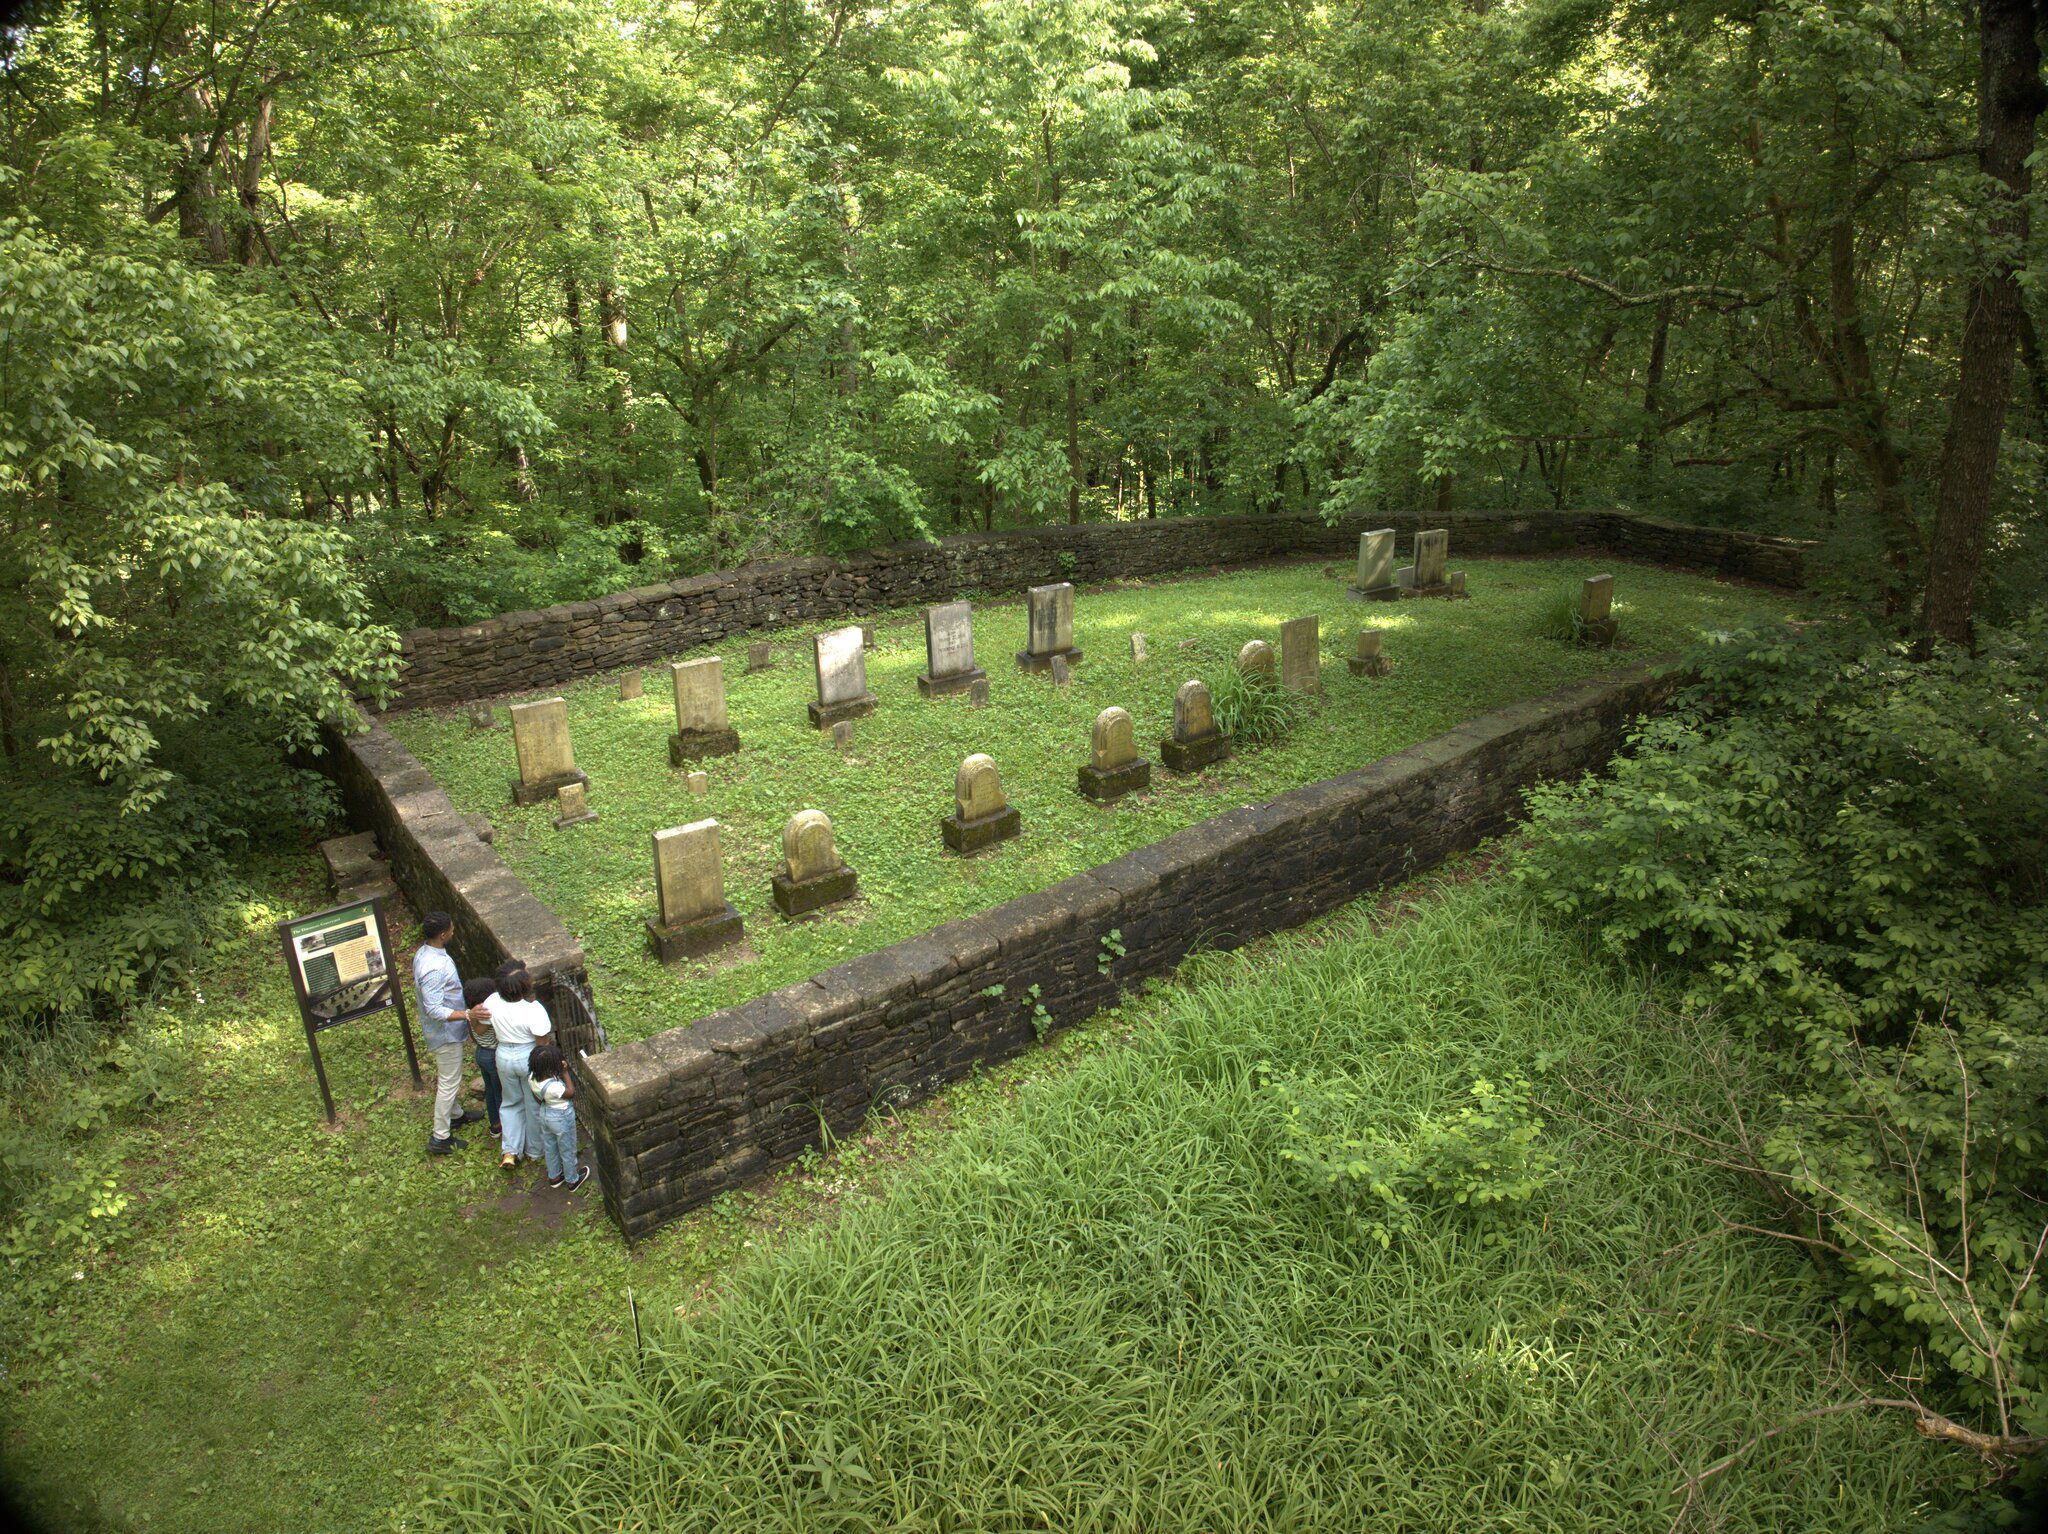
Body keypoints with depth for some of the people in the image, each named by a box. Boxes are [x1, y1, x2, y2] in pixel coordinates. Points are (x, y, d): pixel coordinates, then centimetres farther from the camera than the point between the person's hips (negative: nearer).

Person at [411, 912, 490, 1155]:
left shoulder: (425, 952, -3)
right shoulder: (434, 968, -35)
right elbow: (435, 1010, -34)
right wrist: (467, 1015, -40)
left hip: (440, 1031, 10)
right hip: (445, 1032, -10)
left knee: (446, 1077, 27)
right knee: (449, 1082, 4)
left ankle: (455, 1115, 46)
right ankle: (440, 1138, 15)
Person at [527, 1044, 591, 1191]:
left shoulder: (533, 1077, -19)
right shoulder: (553, 1086, -41)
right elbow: (571, 1092, -22)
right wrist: (565, 1073, -21)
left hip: (544, 1114, 7)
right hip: (562, 1118, -7)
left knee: (549, 1147, 28)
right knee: (568, 1150, 19)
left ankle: (554, 1176, 50)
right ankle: (572, 1180, 40)